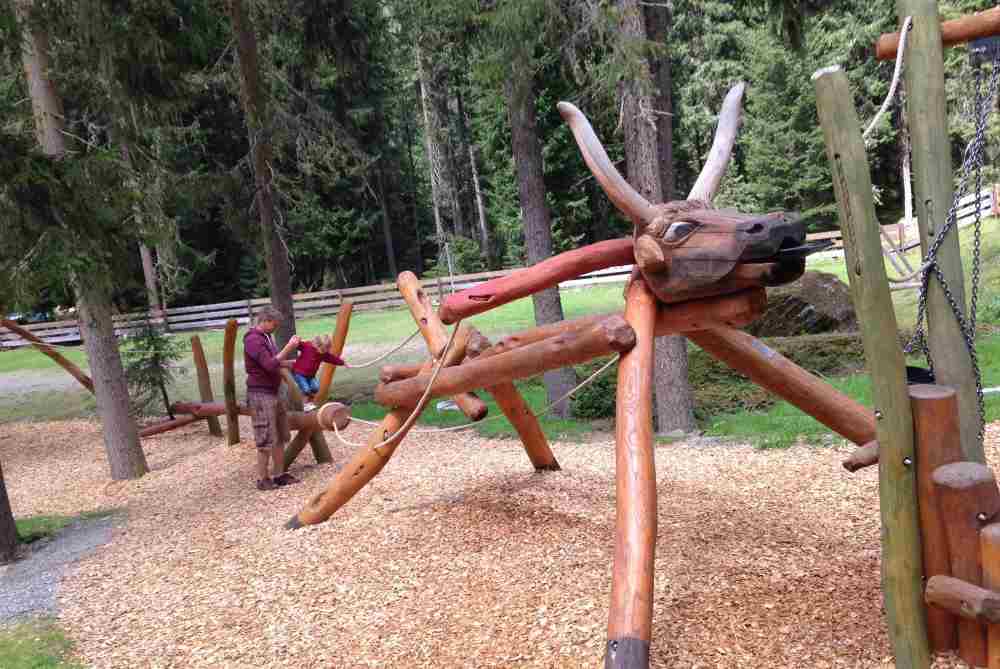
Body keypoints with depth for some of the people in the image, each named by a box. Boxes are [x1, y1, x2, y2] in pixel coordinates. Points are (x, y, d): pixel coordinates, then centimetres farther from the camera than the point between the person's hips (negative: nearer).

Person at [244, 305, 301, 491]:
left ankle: (279, 475, 19)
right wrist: (288, 347, -22)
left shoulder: (266, 337, 13)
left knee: (280, 437, 12)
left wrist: (294, 363, 13)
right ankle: (262, 479, 6)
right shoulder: (253, 340, -16)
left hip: (273, 393, 9)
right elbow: (270, 365, -23)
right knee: (266, 440, -4)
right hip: (260, 394, -9)